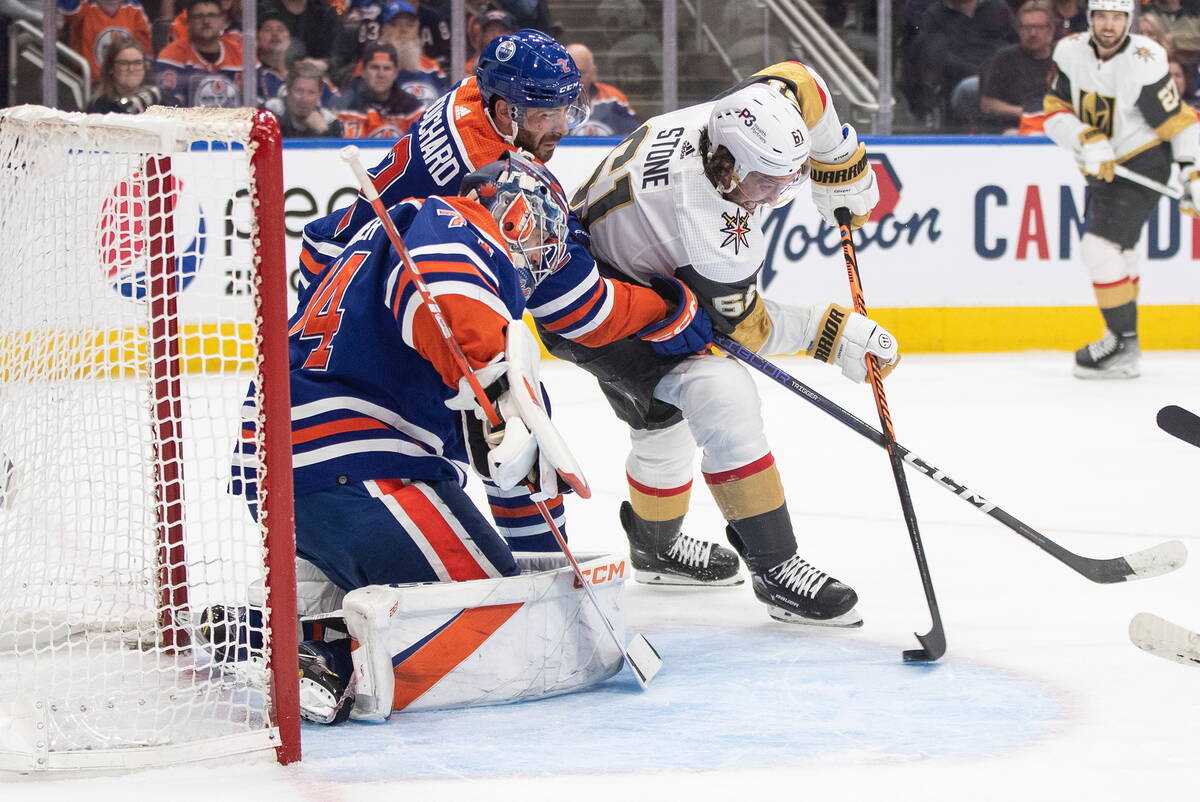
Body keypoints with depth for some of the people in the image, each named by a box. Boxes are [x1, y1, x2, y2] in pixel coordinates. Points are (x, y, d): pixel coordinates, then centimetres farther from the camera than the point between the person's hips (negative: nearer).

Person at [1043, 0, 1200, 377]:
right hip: (1102, 167, 7)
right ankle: (1121, 335, 29)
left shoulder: (1144, 62, -22)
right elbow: (1055, 112, -5)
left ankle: (1123, 346, -8)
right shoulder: (1070, 52, -6)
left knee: (1102, 248, -16)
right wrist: (1087, 140, -23)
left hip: (1143, 165, -7)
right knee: (1115, 251, 16)